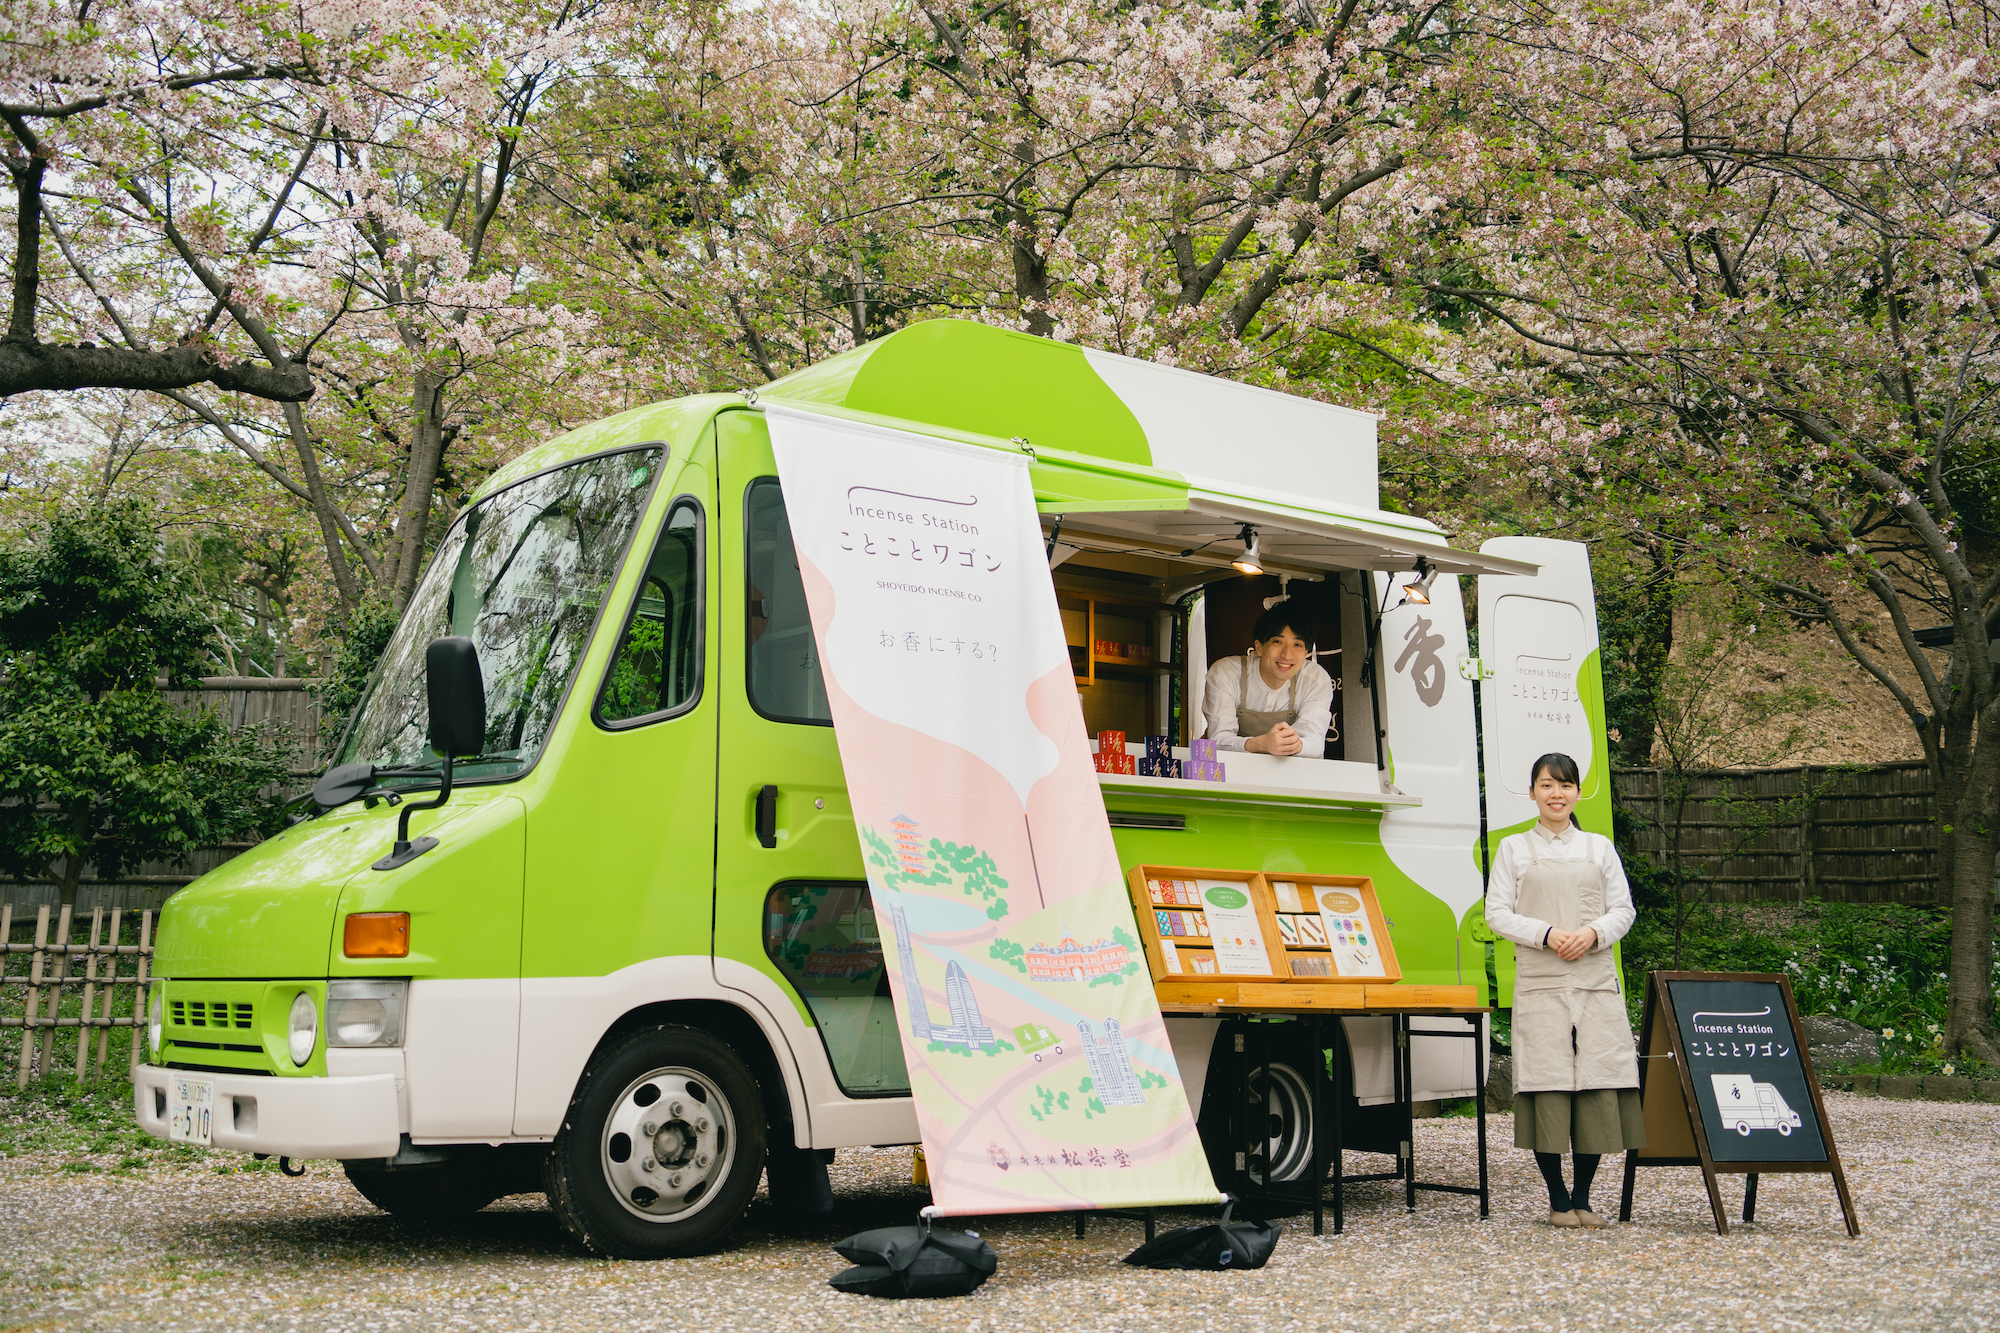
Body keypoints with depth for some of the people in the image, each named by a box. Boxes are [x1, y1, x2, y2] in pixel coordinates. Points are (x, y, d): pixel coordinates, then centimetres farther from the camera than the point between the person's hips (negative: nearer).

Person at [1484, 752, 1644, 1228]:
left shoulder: (1599, 847, 15)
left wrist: (1593, 933, -9)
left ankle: (1582, 1198, 9)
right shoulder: (1514, 849, 9)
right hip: (1539, 982, -2)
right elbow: (1498, 913, 3)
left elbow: (1623, 910, 11)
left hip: (1596, 979, 2)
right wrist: (1547, 934, -12)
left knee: (1598, 1081, -2)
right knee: (1547, 1082, -6)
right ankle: (1558, 1200, 4)